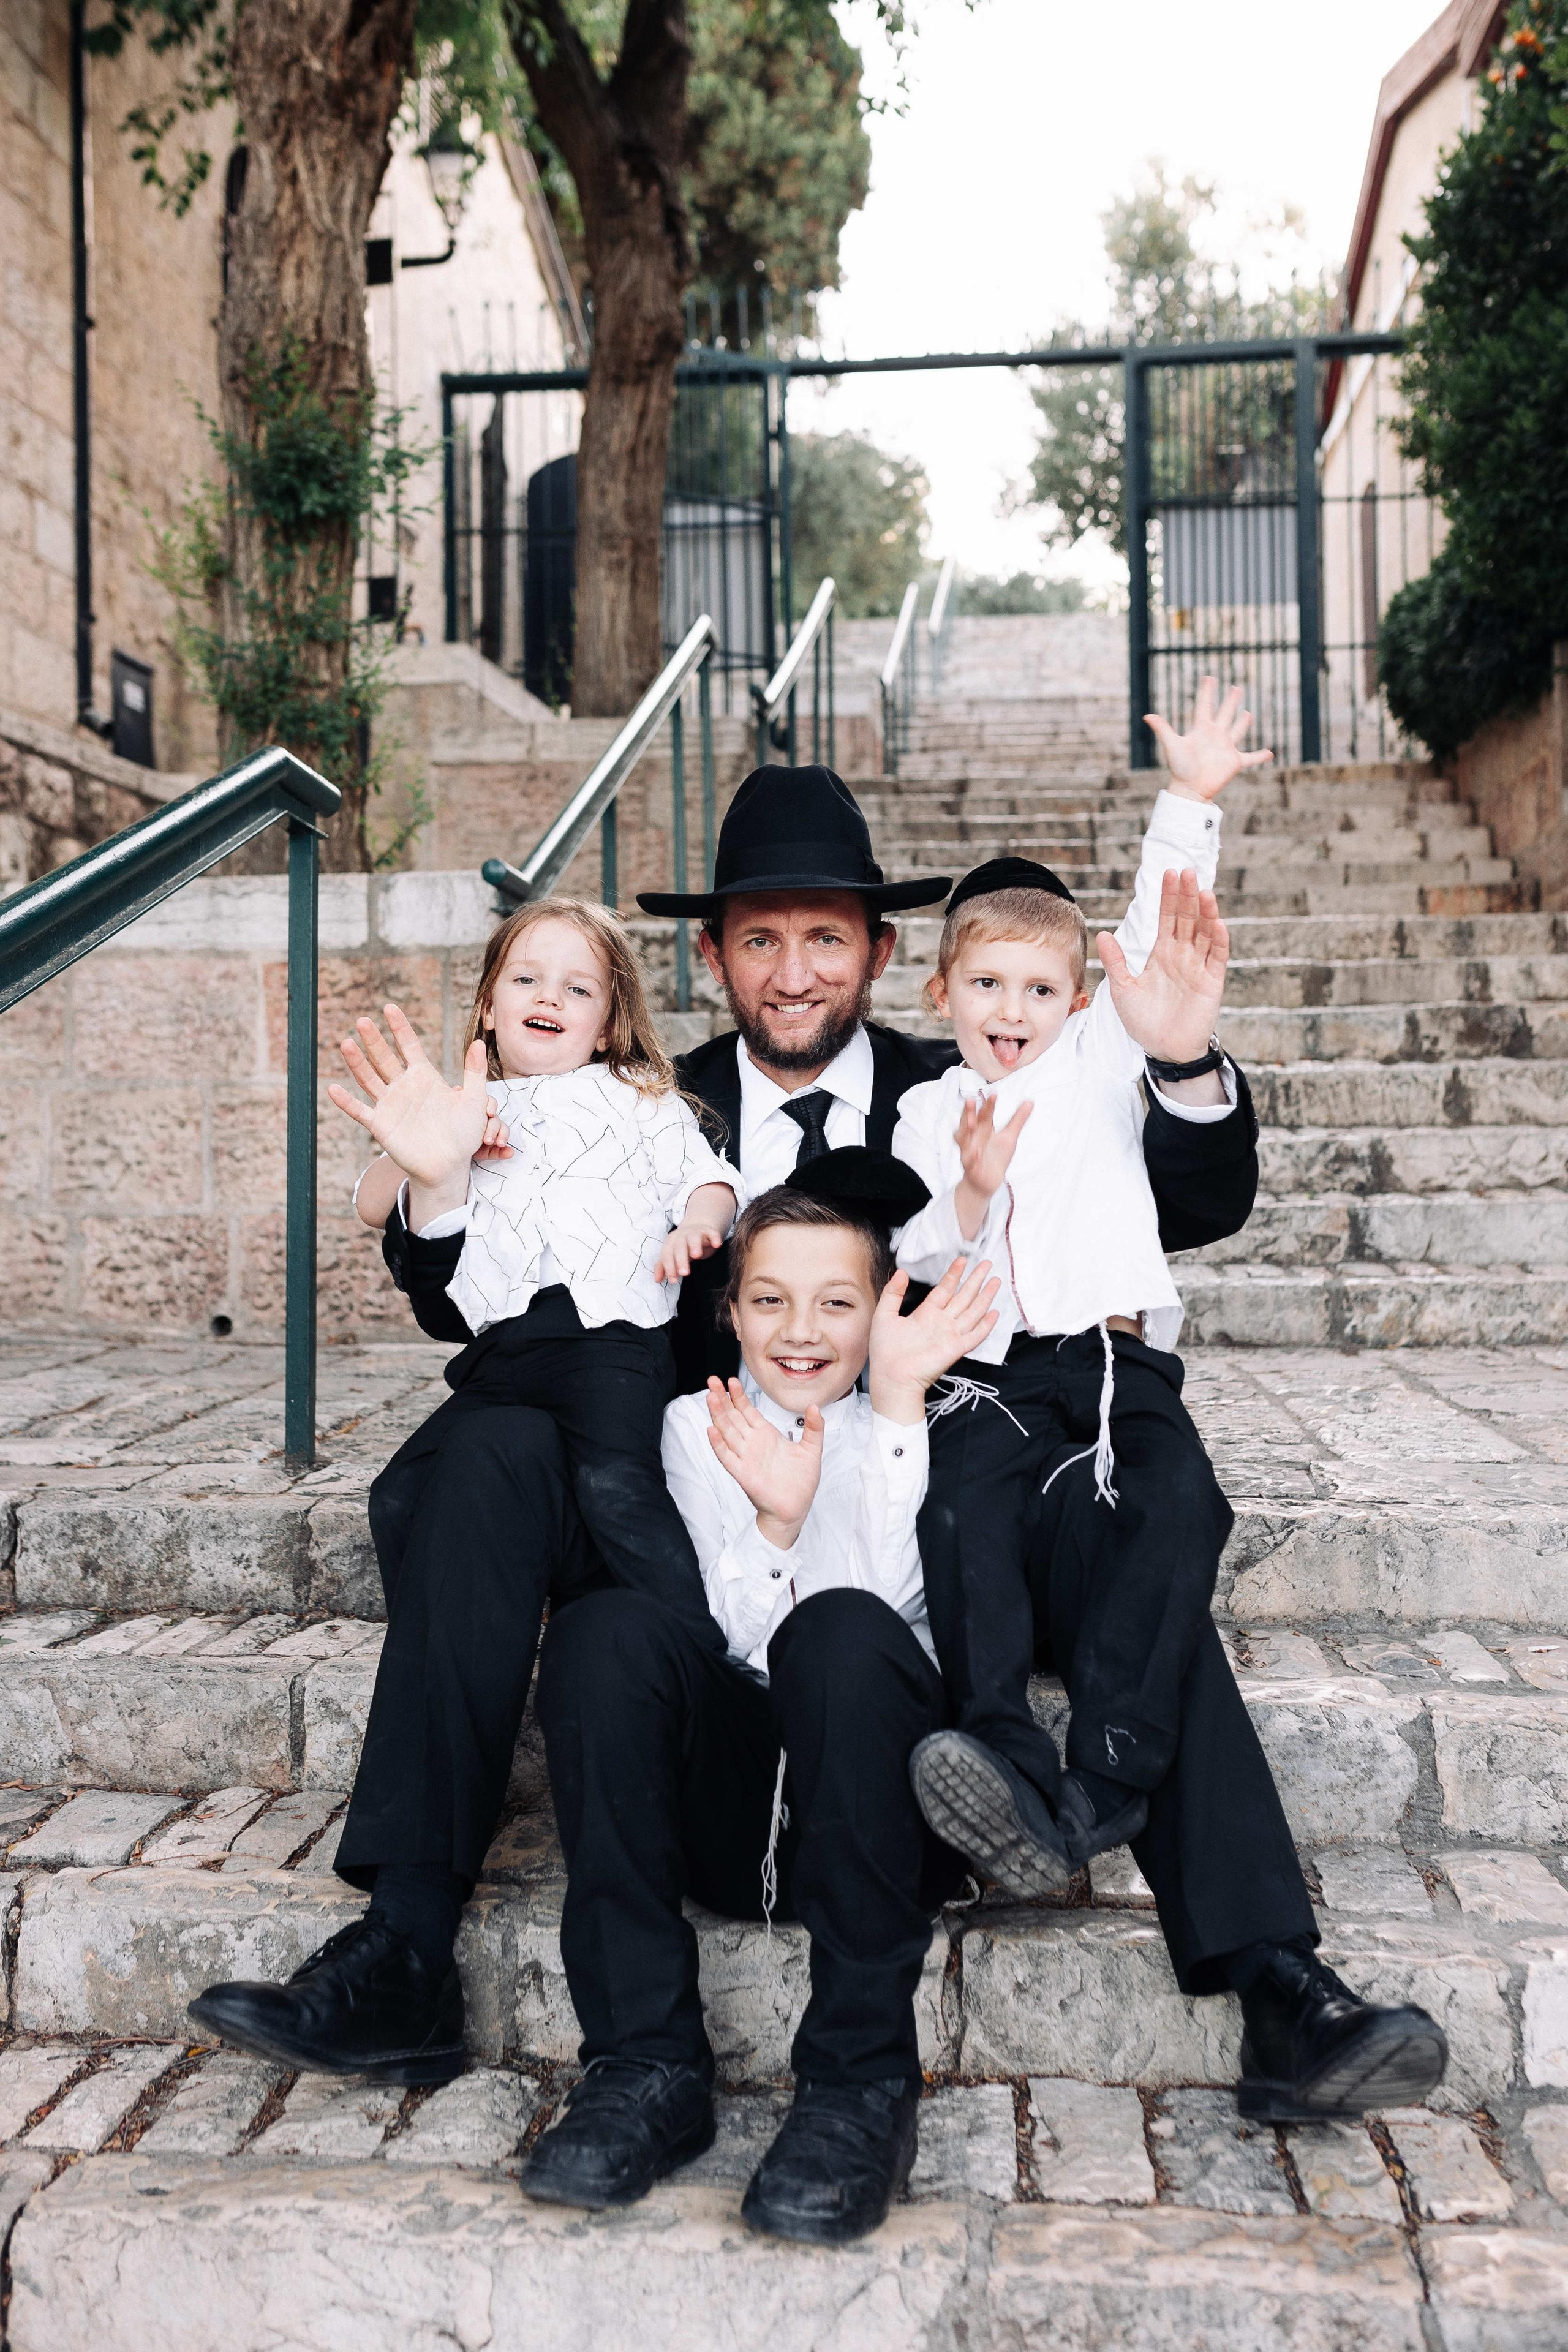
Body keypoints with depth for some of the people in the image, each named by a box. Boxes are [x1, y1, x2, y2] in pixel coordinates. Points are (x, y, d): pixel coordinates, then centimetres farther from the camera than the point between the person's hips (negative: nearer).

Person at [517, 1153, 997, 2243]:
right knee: (605, 1627, -25)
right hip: (738, 1802, 2)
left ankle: (864, 2080, -26)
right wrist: (777, 1519, -20)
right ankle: (650, 2063, -23)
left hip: (886, 1803, -1)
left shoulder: (907, 1425, 11)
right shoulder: (700, 1425, 14)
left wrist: (899, 1400, -15)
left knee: (843, 1628, -32)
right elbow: (748, 1636, 0)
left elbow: (890, 1594, -10)